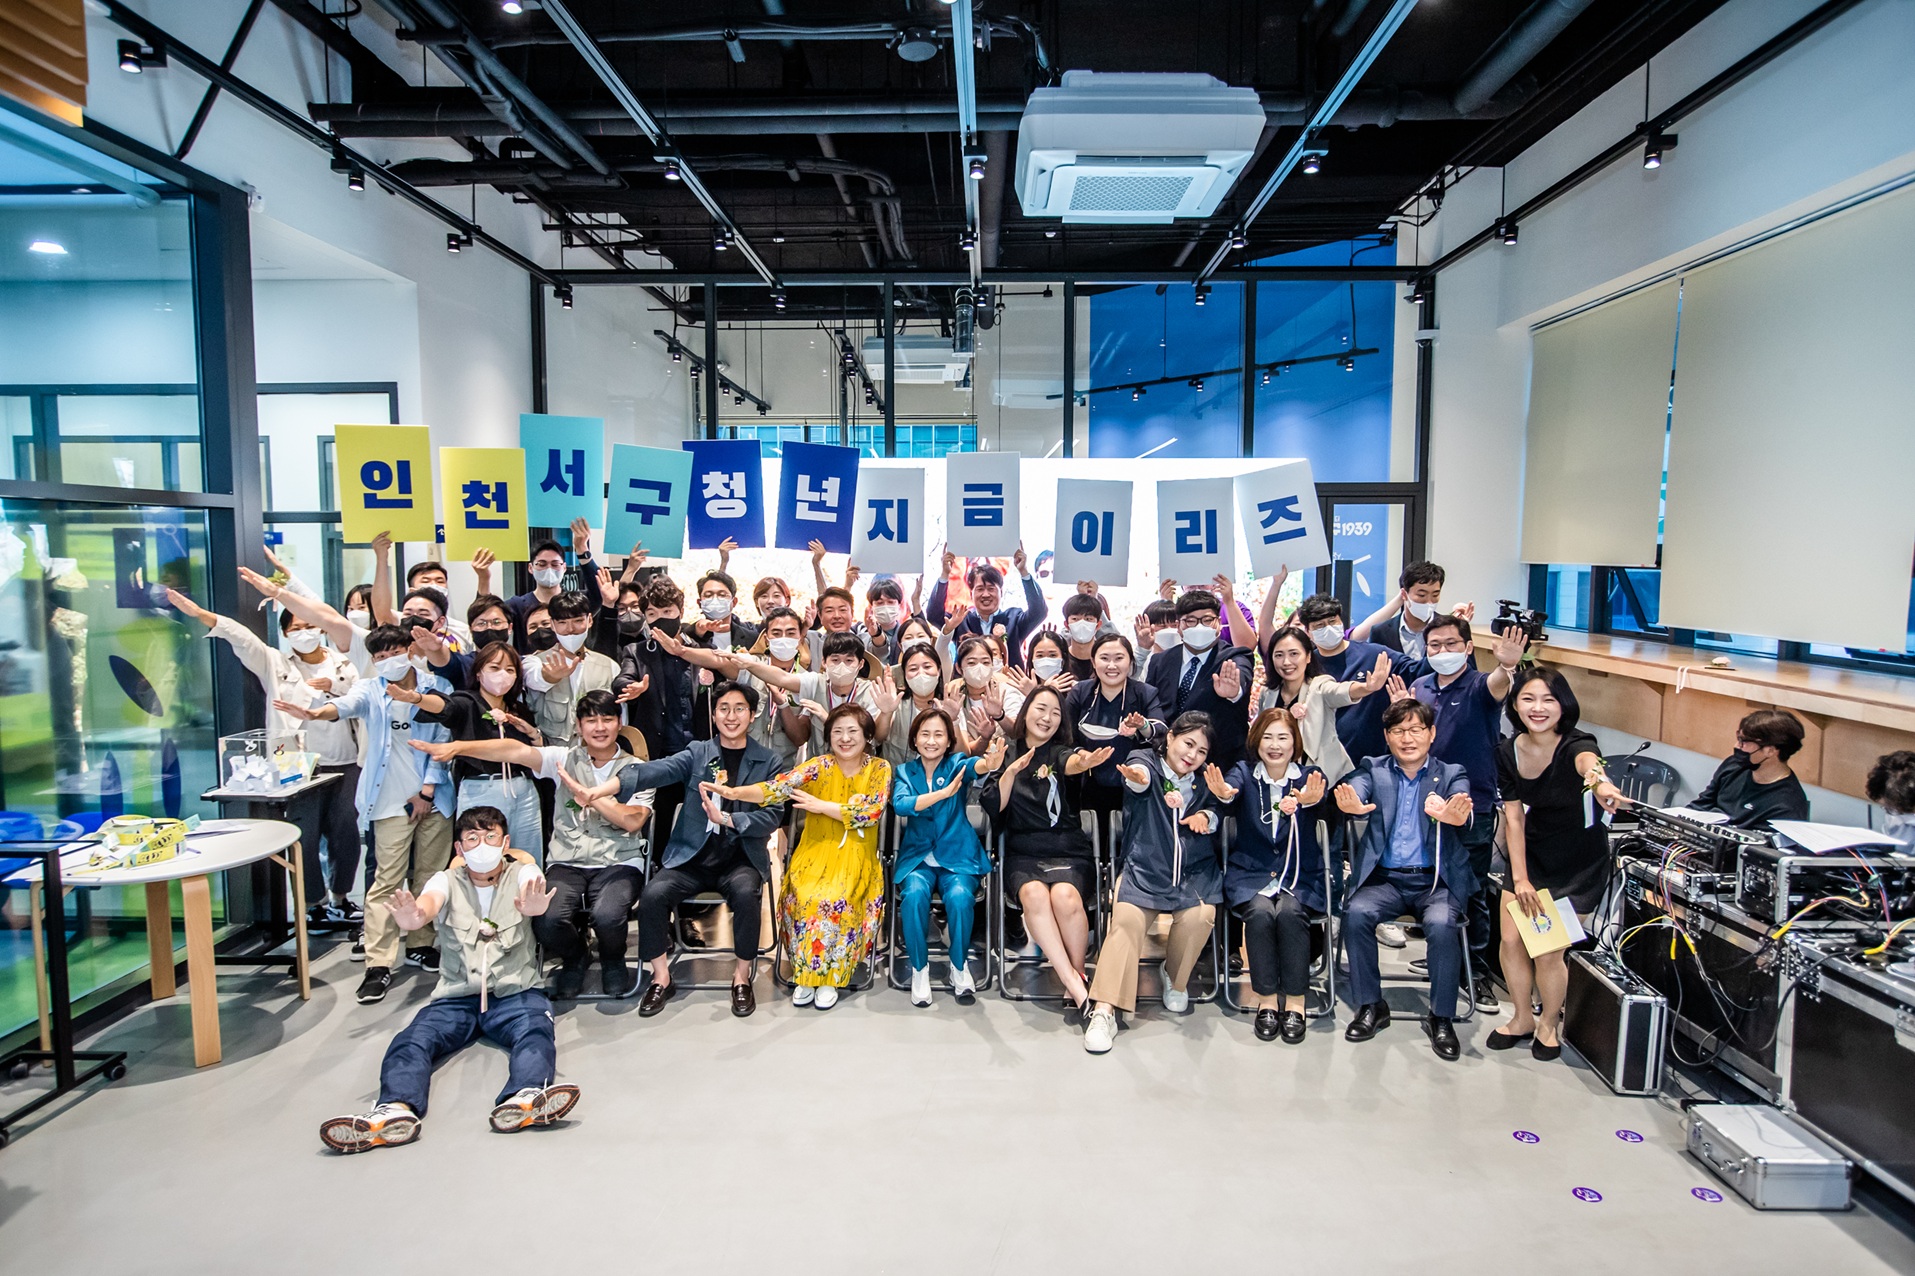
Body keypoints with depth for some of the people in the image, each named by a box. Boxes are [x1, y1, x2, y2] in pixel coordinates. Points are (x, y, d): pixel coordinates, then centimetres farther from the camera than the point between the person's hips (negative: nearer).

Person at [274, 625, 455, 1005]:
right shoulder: (370, 690, 4)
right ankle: (379, 964, -2)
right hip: (392, 800, -1)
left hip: (435, 798, 1)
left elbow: (442, 740, 1)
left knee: (430, 876, 10)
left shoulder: (437, 687, 3)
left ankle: (420, 945, 26)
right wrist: (315, 713, -42)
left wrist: (427, 789, -5)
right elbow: (347, 704, -19)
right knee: (387, 881, -5)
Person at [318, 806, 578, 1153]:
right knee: (410, 1042, -25)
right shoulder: (447, 881, 8)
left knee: (536, 1033, -32)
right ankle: (396, 1109, -50)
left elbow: (537, 893, -19)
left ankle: (524, 1099, -58)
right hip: (456, 996, 2)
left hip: (514, 994, -2)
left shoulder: (521, 874, 6)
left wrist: (535, 906, -48)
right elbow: (428, 901, -16)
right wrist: (414, 917, -45)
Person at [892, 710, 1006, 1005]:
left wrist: (991, 763, -51)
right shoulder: (905, 772, 6)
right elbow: (900, 804, -16)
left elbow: (976, 765, -25)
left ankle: (960, 967, -4)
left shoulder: (956, 765, 1)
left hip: (958, 855, -1)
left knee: (960, 897, -30)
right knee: (914, 894, -30)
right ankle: (919, 969, -9)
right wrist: (944, 792, -31)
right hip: (917, 856, 1)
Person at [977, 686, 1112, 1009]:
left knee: (1065, 896, -32)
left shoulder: (1060, 751, 10)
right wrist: (1012, 769, -12)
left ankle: (1079, 972, -8)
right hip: (1022, 853, 1)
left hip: (1068, 852, 0)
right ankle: (1073, 982, -25)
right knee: (1033, 893, -32)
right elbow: (992, 805, 3)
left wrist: (1084, 762, -42)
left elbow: (1070, 762, -17)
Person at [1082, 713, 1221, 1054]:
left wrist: (1206, 816, -10)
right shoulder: (1146, 760, 2)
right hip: (1144, 870, -3)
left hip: (1194, 872, 3)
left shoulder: (1203, 782, 17)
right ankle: (1104, 1010, -28)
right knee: (1127, 919, -28)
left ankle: (1175, 979, 3)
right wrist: (1137, 776, -47)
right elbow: (1140, 773, -21)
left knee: (1199, 916, -26)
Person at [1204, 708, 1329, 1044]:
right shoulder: (1244, 771, 3)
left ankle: (1296, 1002, -14)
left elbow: (1324, 798, -23)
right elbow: (1230, 790, -21)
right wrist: (1223, 794, -48)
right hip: (1250, 872, 0)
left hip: (1300, 873, 0)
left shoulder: (1308, 775, 1)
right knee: (1260, 912, -29)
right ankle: (1266, 999, -13)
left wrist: (1308, 801, -49)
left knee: (1290, 912, -29)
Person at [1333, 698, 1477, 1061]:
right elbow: (1355, 789, -14)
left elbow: (1464, 808, -14)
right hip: (1385, 878, 1)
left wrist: (1453, 815, -41)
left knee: (1442, 925, -30)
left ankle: (1441, 1018, -9)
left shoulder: (1452, 774, 8)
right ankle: (1371, 1006, -7)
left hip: (1437, 880, -1)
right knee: (1355, 914, -27)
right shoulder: (1373, 769, 8)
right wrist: (1353, 806, -41)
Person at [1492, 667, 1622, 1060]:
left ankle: (1548, 1025, 25)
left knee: (1548, 951, -5)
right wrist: (1519, 877, -12)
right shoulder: (1508, 751, -10)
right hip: (1531, 853, 4)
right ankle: (1522, 1018, 28)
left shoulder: (1574, 744, -25)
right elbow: (1513, 817, -6)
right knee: (1511, 939, 1)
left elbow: (1587, 759, -52)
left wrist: (1598, 779, -77)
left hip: (1579, 862, -4)